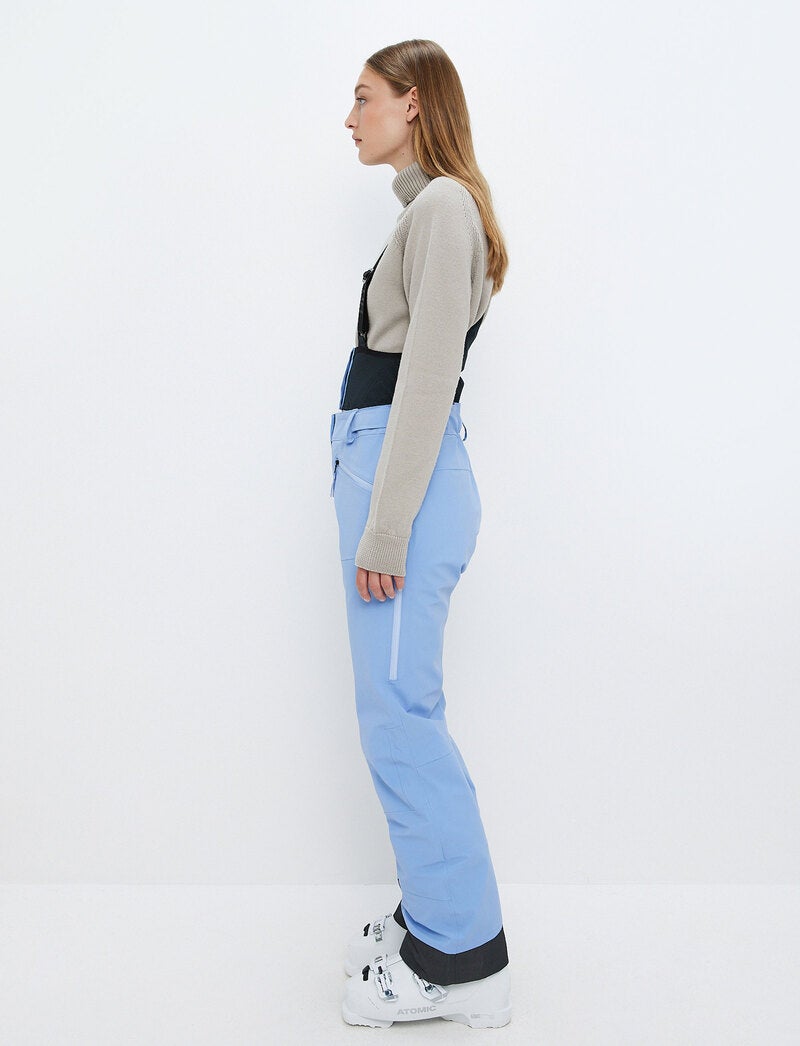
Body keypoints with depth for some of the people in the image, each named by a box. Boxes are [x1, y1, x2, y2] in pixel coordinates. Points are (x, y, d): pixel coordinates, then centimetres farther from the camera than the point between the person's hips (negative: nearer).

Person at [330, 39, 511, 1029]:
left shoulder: (446, 205, -8)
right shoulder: (428, 209, 21)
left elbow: (427, 378, -16)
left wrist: (386, 527, -19)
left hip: (407, 472, -10)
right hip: (381, 462, 10)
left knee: (399, 714, -6)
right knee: (397, 714, 12)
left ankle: (462, 963, 6)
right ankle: (440, 916, 25)